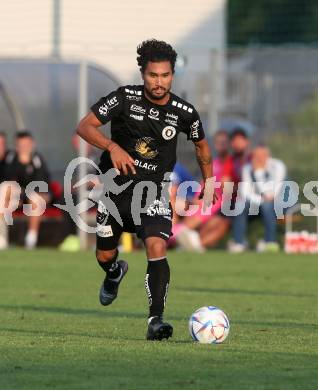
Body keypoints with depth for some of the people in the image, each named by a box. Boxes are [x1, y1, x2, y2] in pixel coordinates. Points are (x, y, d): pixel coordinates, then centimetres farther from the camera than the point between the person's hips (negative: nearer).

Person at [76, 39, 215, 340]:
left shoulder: (184, 112, -8)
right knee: (104, 256, 14)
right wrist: (113, 147, -32)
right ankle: (115, 274, 52)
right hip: (116, 185, 1)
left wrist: (208, 185, 13)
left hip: (154, 191, -1)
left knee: (157, 247, -25)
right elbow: (85, 126, -15)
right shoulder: (125, 98, -14)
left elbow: (201, 145, 13)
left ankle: (156, 319, -24)